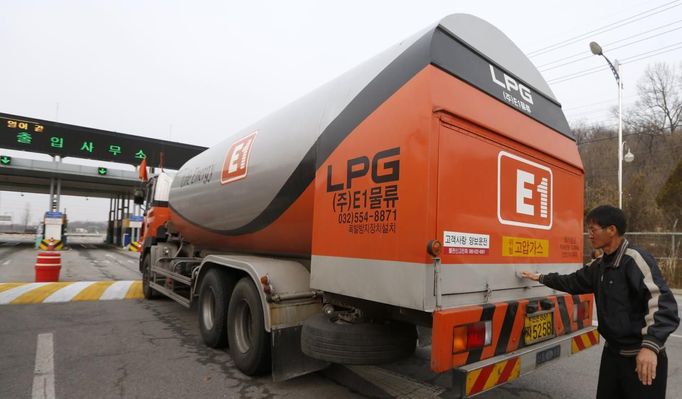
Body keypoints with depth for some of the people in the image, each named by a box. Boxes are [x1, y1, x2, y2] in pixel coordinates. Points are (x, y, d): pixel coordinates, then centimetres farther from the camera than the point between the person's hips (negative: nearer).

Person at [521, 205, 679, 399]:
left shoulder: (635, 259, -18)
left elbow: (662, 303, -28)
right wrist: (541, 278, 29)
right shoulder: (599, 264, 8)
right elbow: (574, 282, 24)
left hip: (642, 356, -8)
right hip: (612, 351, 8)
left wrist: (651, 345, -39)